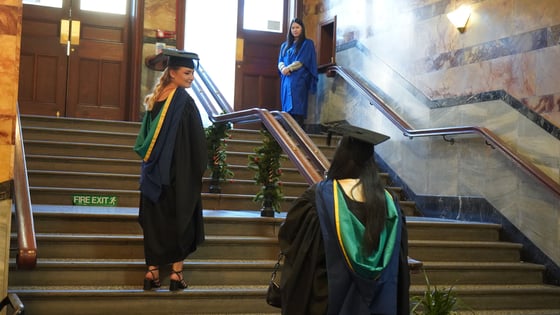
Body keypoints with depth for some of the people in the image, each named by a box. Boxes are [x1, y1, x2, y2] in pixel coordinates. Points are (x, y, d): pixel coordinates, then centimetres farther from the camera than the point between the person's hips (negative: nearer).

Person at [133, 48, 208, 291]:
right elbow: (197, 141, -13)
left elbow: (144, 137, 14)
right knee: (179, 219, 4)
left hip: (154, 170, 6)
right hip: (179, 172, -6)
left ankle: (152, 271, 11)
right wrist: (199, 168, -2)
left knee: (155, 220, 10)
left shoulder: (154, 99, 8)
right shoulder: (183, 101, -13)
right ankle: (176, 272, 6)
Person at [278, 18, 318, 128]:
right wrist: (283, 68, -11)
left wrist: (289, 68, -13)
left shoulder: (307, 43, 5)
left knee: (297, 110, -13)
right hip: (286, 80, 5)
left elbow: (303, 61, -6)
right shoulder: (285, 45, 21)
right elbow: (280, 61, 12)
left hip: (299, 80, -5)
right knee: (286, 108, 1)